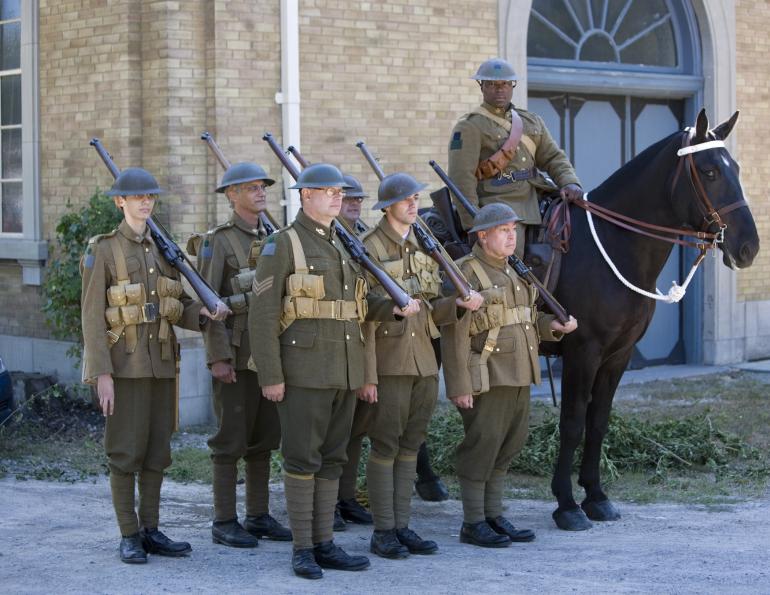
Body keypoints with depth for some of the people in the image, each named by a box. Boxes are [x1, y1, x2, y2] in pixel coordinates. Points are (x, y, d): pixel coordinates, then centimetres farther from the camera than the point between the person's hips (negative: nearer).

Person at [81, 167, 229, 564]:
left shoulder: (162, 250, 11)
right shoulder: (103, 251, -6)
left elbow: (179, 308, 13)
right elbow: (92, 315, -10)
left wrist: (204, 313, -10)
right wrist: (101, 374, -17)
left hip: (161, 363, 6)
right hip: (123, 363, -6)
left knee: (157, 449, 8)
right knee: (125, 451, -4)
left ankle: (150, 530, 16)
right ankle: (129, 536, 4)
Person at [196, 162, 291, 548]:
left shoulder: (271, 240, 14)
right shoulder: (218, 241, -7)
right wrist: (218, 357, -19)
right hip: (236, 353, -7)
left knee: (263, 437, 10)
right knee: (231, 439, -3)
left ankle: (258, 516, 17)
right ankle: (224, 522, 3)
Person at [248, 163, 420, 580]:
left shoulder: (344, 245, 17)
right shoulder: (282, 244, -5)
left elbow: (358, 303, 23)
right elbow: (262, 314, -10)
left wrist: (394, 309, 2)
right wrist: (271, 376, -15)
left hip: (345, 372, 7)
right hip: (305, 370, -7)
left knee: (332, 459, 9)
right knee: (302, 458, -3)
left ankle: (324, 543, 15)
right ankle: (302, 549, 2)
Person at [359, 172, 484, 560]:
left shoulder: (424, 247, 13)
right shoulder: (370, 248, -8)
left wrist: (459, 305, -7)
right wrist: (366, 375, -16)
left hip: (424, 361, 7)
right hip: (389, 362, -6)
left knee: (410, 446, 10)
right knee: (385, 446, -2)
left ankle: (402, 526, 16)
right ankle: (383, 532, 4)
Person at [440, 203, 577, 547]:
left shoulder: (514, 271, 16)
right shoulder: (464, 273, -10)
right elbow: (455, 334, -15)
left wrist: (552, 326, 5)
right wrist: (459, 386, -19)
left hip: (519, 376, 8)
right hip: (487, 377, -8)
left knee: (509, 446, 11)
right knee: (482, 445, -5)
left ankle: (494, 516, 20)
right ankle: (473, 524, 3)